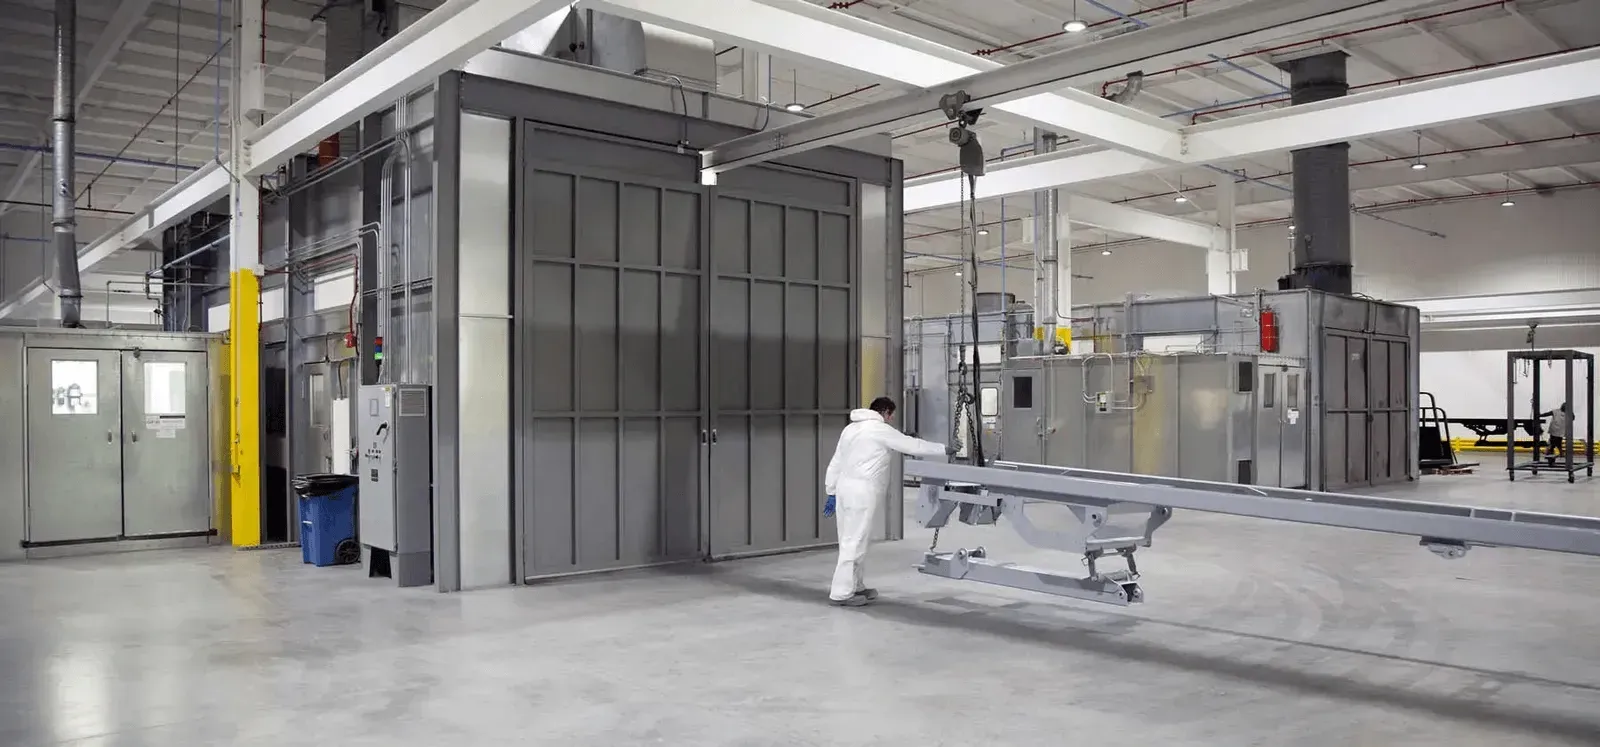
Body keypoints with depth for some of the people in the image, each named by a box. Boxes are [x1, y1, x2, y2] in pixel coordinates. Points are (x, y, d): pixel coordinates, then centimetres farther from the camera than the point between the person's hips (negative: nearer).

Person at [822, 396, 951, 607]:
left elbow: (835, 463, 18)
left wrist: (832, 492, 20)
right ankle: (842, 593, -5)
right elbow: (913, 445, 0)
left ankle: (855, 587, 22)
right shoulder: (880, 429, -4)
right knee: (854, 542, -6)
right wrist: (943, 449, 11)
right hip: (862, 490, -9)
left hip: (845, 487, 9)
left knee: (850, 541, 14)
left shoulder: (851, 428, 19)